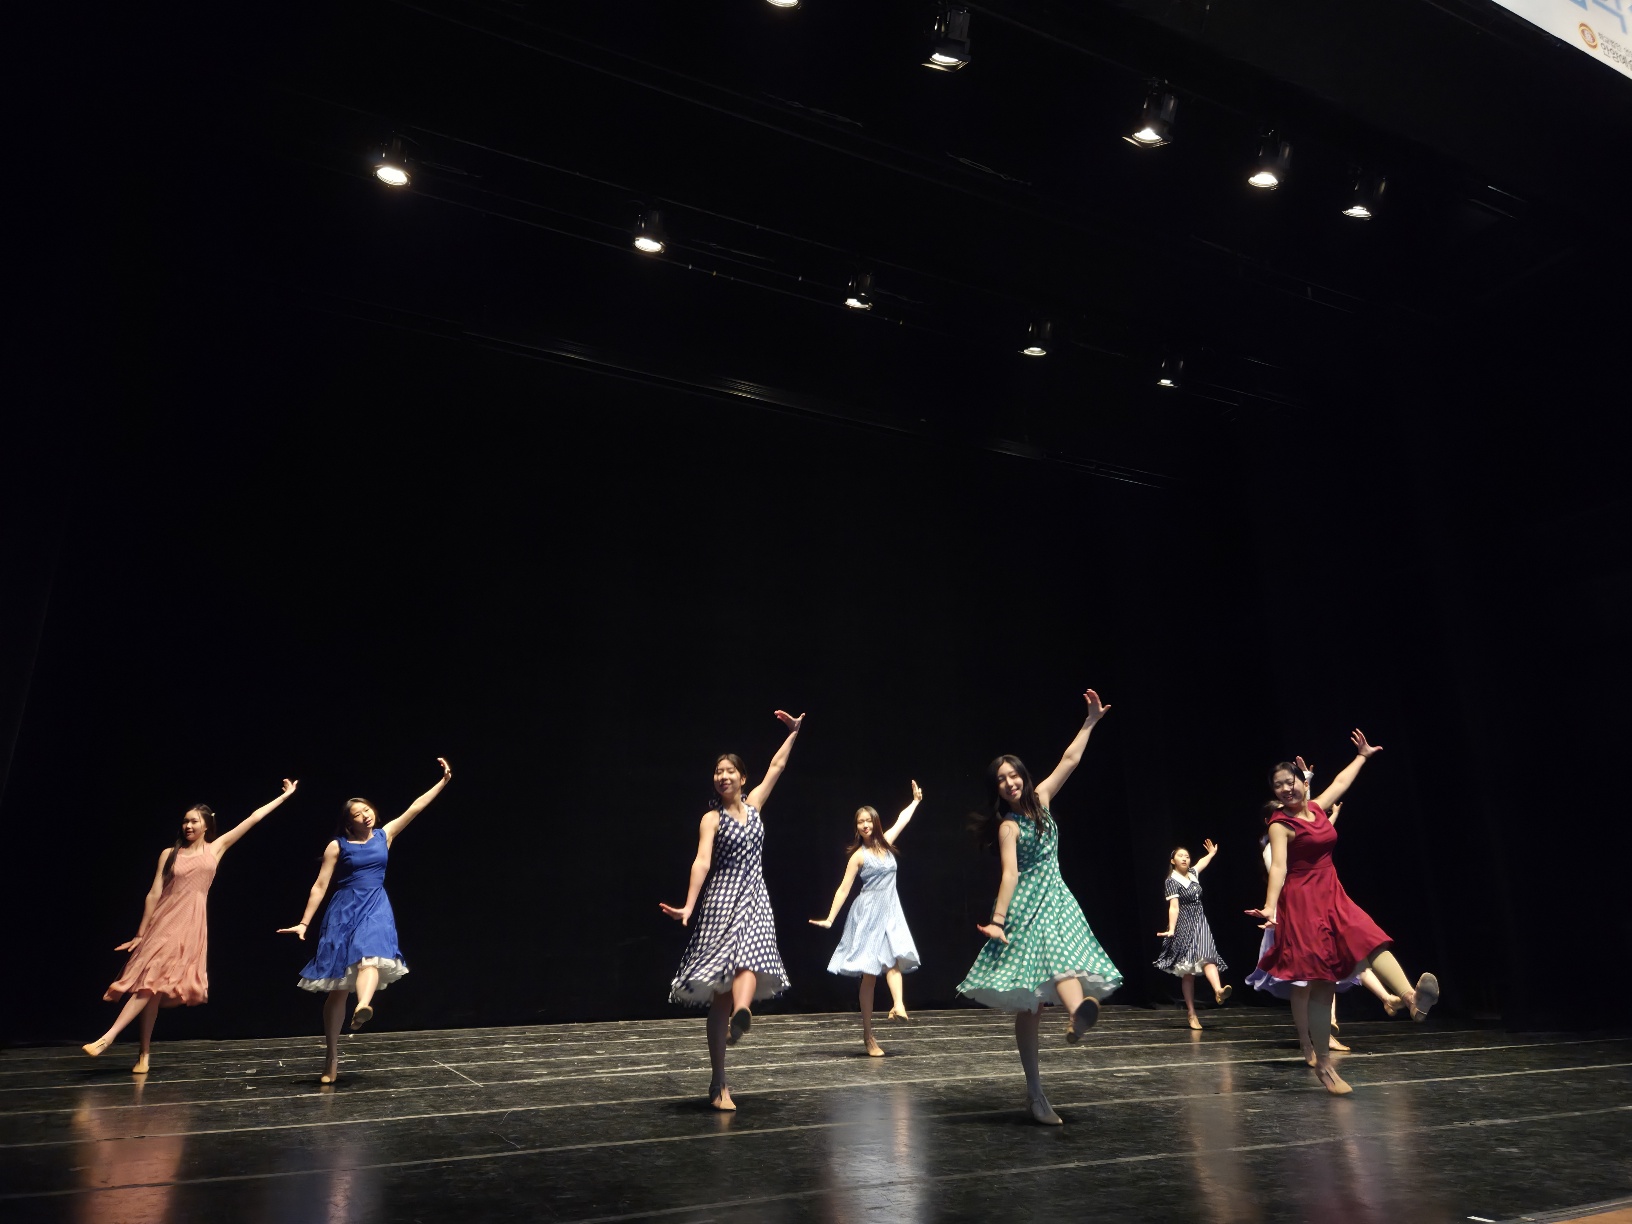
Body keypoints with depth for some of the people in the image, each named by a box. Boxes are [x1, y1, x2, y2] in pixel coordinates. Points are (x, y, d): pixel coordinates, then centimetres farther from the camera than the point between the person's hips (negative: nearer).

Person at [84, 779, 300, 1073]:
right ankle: (144, 1053, 5)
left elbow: (253, 818, 8)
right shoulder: (170, 854, 8)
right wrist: (141, 933, 6)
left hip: (192, 924, -1)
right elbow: (154, 894, 7)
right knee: (151, 984, -2)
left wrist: (285, 795, 10)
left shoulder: (216, 848, 8)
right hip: (164, 922, 1)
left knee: (154, 985, -9)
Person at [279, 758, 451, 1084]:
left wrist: (443, 781, 0)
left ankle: (364, 1006, -60)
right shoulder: (337, 846, 1)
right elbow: (319, 886, 2)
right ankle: (333, 1059, 11)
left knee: (371, 954, -33)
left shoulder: (384, 835, 7)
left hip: (376, 907, 1)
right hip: (344, 910, -1)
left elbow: (415, 807, 6)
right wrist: (304, 923, -3)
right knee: (337, 987, 1)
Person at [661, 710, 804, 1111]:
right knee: (721, 995, -2)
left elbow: (776, 767, 23)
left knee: (749, 961, -27)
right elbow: (702, 862, -15)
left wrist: (793, 733, 27)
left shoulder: (753, 805, 12)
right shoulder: (712, 818, -2)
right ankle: (718, 1083, 2)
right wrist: (689, 906, -28)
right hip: (722, 902, -4)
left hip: (754, 901, 4)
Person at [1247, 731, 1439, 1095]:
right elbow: (1277, 867, -21)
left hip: (1333, 898, 8)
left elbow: (1340, 783, 29)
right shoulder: (1280, 824, -10)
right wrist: (1270, 907, -35)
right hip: (1303, 904, -8)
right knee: (1321, 985, -8)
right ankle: (1323, 1064, -3)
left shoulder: (1316, 808, 11)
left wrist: (1361, 756, 39)